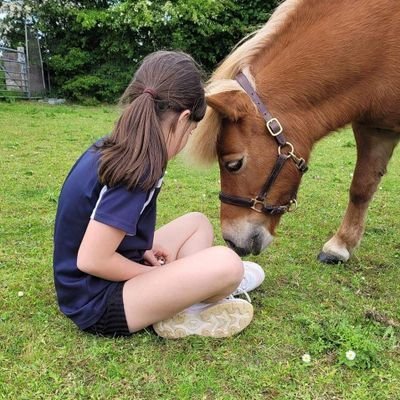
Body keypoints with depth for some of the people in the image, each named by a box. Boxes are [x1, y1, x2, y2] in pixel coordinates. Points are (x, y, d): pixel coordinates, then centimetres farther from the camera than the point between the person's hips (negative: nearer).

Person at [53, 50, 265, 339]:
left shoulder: (112, 148, 2)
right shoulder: (137, 169, -25)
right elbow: (91, 260, -26)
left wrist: (145, 249, 3)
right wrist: (157, 273, -10)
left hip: (100, 282, 9)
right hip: (98, 305, -9)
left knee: (198, 223, 16)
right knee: (227, 264, -24)